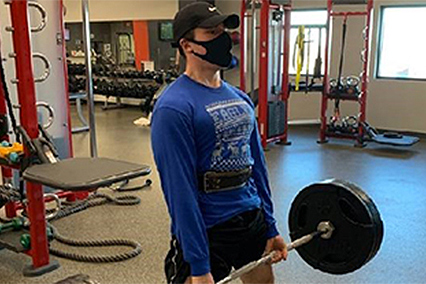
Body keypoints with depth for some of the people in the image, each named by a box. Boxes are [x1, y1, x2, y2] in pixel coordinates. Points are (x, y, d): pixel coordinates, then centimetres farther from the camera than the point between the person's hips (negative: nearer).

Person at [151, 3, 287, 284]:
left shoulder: (240, 98, 7)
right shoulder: (174, 107, -18)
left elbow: (257, 164, 12)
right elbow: (180, 189, -20)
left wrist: (271, 228, 12)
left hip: (252, 219, 8)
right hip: (207, 230, -7)